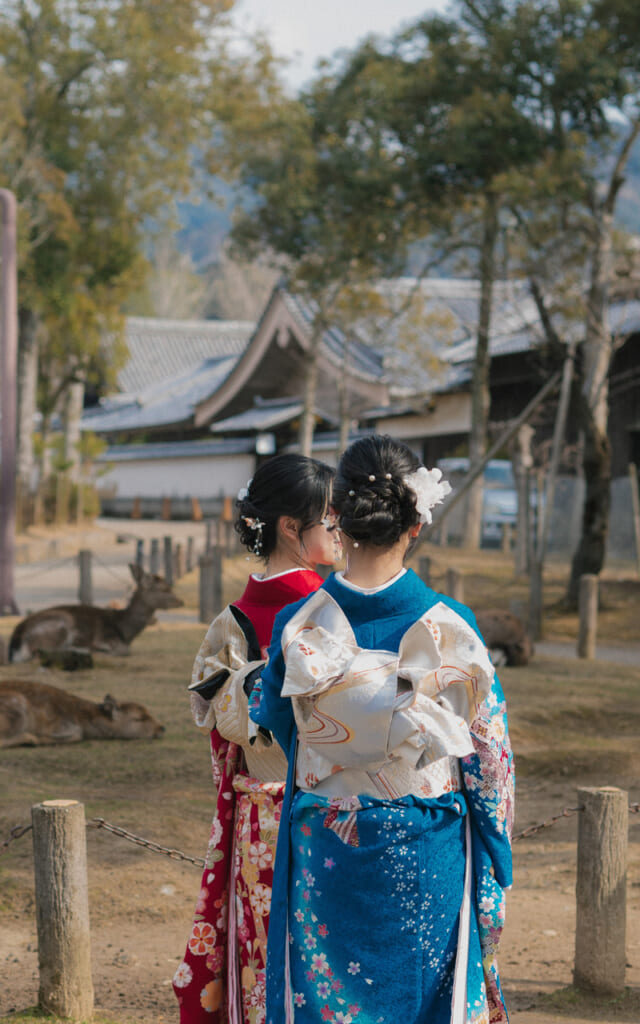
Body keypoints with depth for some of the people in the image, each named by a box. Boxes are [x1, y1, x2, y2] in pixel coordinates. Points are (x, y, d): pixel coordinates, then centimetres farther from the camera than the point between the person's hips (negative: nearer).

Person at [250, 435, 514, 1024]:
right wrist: (492, 877, 7)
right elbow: (488, 755, -5)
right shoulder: (451, 628, -13)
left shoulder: (298, 628, -10)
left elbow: (273, 721, 8)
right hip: (428, 863, -1)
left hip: (325, 859, 1)